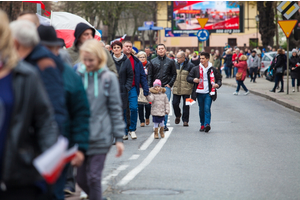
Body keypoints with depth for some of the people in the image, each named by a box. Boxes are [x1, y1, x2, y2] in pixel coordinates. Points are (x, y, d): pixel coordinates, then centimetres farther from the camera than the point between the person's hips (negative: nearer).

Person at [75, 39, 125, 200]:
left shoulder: (108, 78, -2)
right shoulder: (77, 76, 2)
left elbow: (115, 109, 2)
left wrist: (119, 138, 0)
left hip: (100, 136, -3)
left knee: (93, 177, -4)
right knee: (81, 179, 8)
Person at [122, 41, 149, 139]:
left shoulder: (136, 62, 6)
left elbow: (142, 76, 8)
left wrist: (145, 90, 1)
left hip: (132, 89, 0)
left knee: (134, 108, -12)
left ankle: (132, 129, 2)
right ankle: (124, 131, 14)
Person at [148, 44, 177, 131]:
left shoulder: (170, 62, 8)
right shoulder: (153, 62, 9)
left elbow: (174, 74, 10)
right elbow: (149, 75, 8)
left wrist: (170, 84, -1)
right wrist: (150, 86, -2)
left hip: (166, 87, -1)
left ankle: (164, 124, -1)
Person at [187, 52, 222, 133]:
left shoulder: (213, 70, 5)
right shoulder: (196, 69, 6)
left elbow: (219, 79, 12)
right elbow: (188, 78, 8)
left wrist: (218, 84, -9)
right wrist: (193, 80, -14)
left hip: (209, 93, -2)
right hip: (199, 93, 2)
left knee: (207, 108, -15)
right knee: (201, 109, 9)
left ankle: (207, 124, -21)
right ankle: (202, 125, 19)